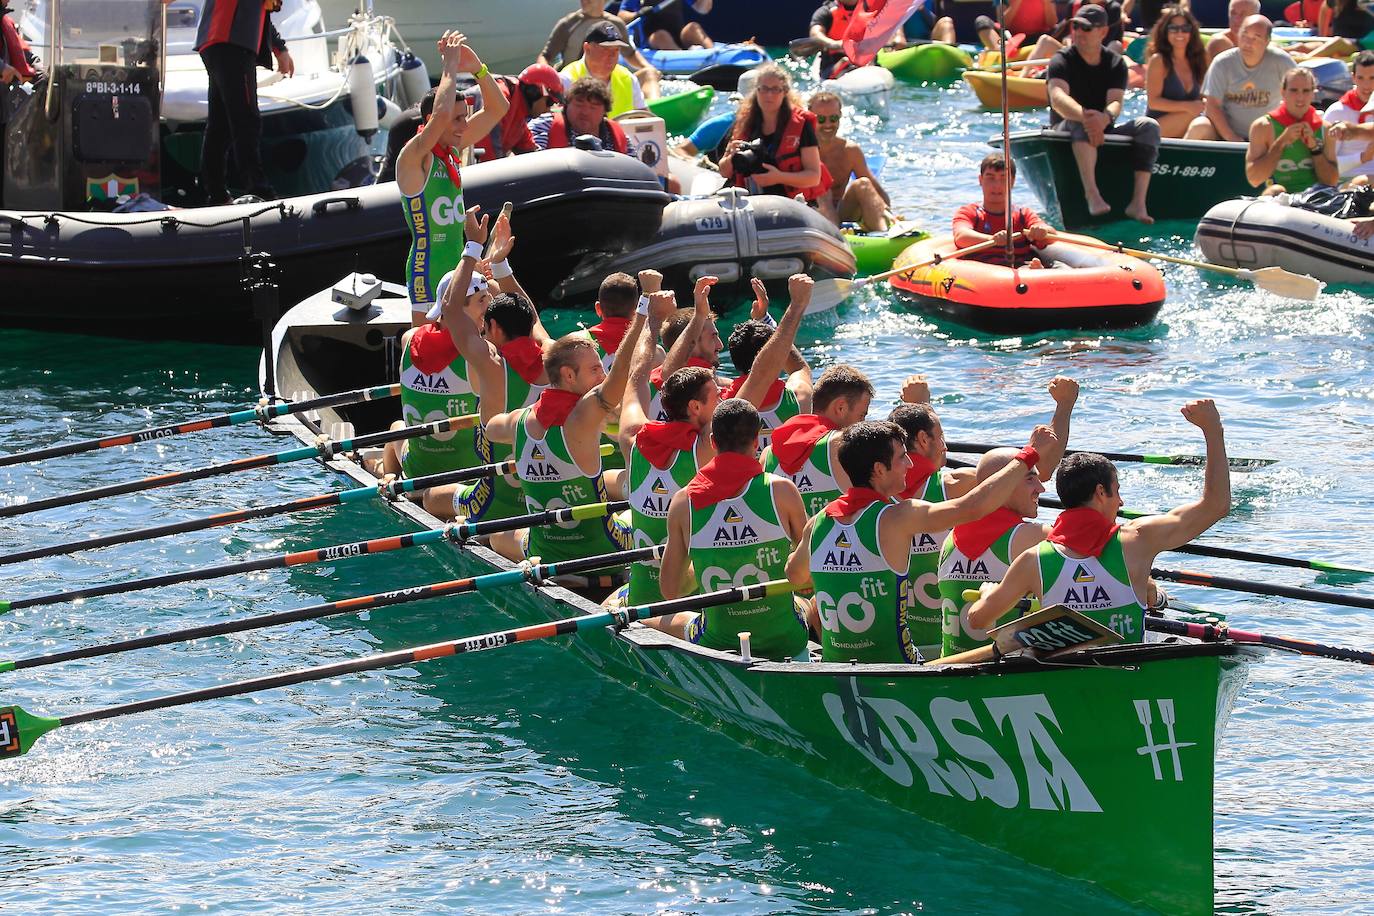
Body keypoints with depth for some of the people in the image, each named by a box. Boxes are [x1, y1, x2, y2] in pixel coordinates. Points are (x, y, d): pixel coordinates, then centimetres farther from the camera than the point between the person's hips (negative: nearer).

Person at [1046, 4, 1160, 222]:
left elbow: (1116, 102, -12)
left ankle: (1138, 202, -32)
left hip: (1104, 132, 4)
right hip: (1066, 132, -4)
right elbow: (1057, 98, -25)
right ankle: (1092, 194, -55)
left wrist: (1105, 118, -38)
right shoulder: (1062, 61, -6)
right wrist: (1085, 116, -45)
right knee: (1081, 123, -37)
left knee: (1149, 126, -19)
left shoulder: (1115, 63, 5)